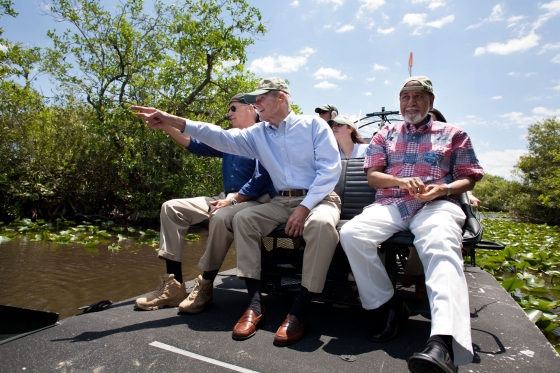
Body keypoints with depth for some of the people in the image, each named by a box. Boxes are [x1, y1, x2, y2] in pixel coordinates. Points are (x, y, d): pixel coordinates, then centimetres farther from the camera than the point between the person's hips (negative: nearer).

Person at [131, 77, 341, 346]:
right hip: (282, 202, 5)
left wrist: (305, 207, -21)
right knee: (243, 219, -15)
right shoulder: (258, 134, 11)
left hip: (319, 198, -4)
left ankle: (300, 310, -27)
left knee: (321, 224, -37)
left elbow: (330, 169, -11)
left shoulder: (314, 125, -2)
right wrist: (172, 121, -8)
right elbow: (221, 137, 1)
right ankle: (255, 303, -15)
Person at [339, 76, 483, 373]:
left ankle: (442, 343, -52)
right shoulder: (385, 134, 24)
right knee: (351, 233, -28)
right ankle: (387, 306, -14)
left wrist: (443, 189, -9)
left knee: (442, 249, -37)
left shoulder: (453, 134, 20)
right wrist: (401, 181, -9)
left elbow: (468, 179, 14)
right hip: (390, 204, 2)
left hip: (437, 204, -2)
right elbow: (372, 175, 13)